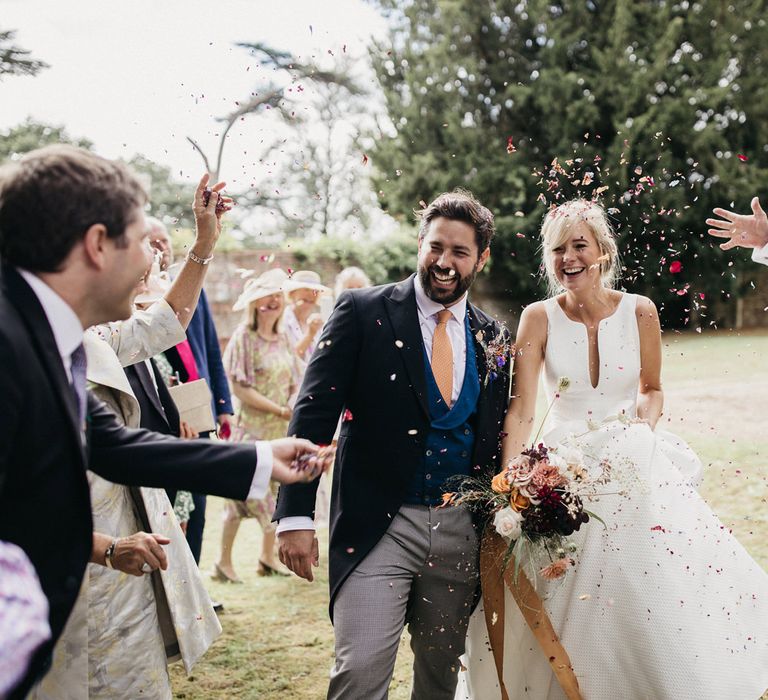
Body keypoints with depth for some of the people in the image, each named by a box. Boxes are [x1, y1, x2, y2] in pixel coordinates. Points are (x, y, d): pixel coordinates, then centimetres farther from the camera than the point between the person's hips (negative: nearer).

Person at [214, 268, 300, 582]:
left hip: (281, 429, 6)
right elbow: (239, 388, -15)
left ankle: (268, 556, 22)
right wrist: (280, 410, -18)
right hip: (251, 427, -6)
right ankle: (224, 562, 8)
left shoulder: (282, 339, 10)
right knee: (241, 491, -3)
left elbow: (293, 383, 13)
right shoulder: (244, 337, -9)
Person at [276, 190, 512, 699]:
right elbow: (314, 414, -7)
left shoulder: (493, 338, 9)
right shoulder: (363, 312, -3)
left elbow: (497, 437, 15)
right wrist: (295, 515, -14)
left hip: (462, 533, 4)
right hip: (378, 525, -4)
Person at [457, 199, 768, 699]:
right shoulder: (539, 318, -6)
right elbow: (522, 407, -11)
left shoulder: (639, 311, -3)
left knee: (649, 602, 2)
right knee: (566, 605, 4)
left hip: (634, 470, 1)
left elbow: (652, 389, 11)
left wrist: (645, 423, -10)